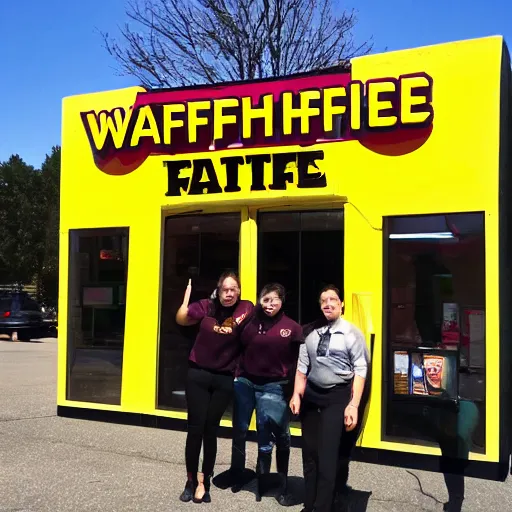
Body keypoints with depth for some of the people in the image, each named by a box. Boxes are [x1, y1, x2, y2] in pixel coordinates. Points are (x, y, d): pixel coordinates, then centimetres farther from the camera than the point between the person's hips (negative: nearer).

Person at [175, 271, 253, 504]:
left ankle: (204, 481, 25)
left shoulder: (246, 309, -7)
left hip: (225, 379, 0)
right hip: (198, 374, 0)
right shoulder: (206, 306, -7)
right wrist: (187, 294, -14)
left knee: (211, 429, 10)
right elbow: (181, 319, -13)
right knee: (195, 428, 3)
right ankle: (191, 480, 20)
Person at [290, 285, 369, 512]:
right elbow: (302, 367, 9)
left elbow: (360, 371, -11)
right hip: (311, 394, 5)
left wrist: (353, 405, -17)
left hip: (337, 397, -5)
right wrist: (297, 394, 1)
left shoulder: (352, 333, -7)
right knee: (309, 453, 13)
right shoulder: (312, 334, 6)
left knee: (327, 456, -6)